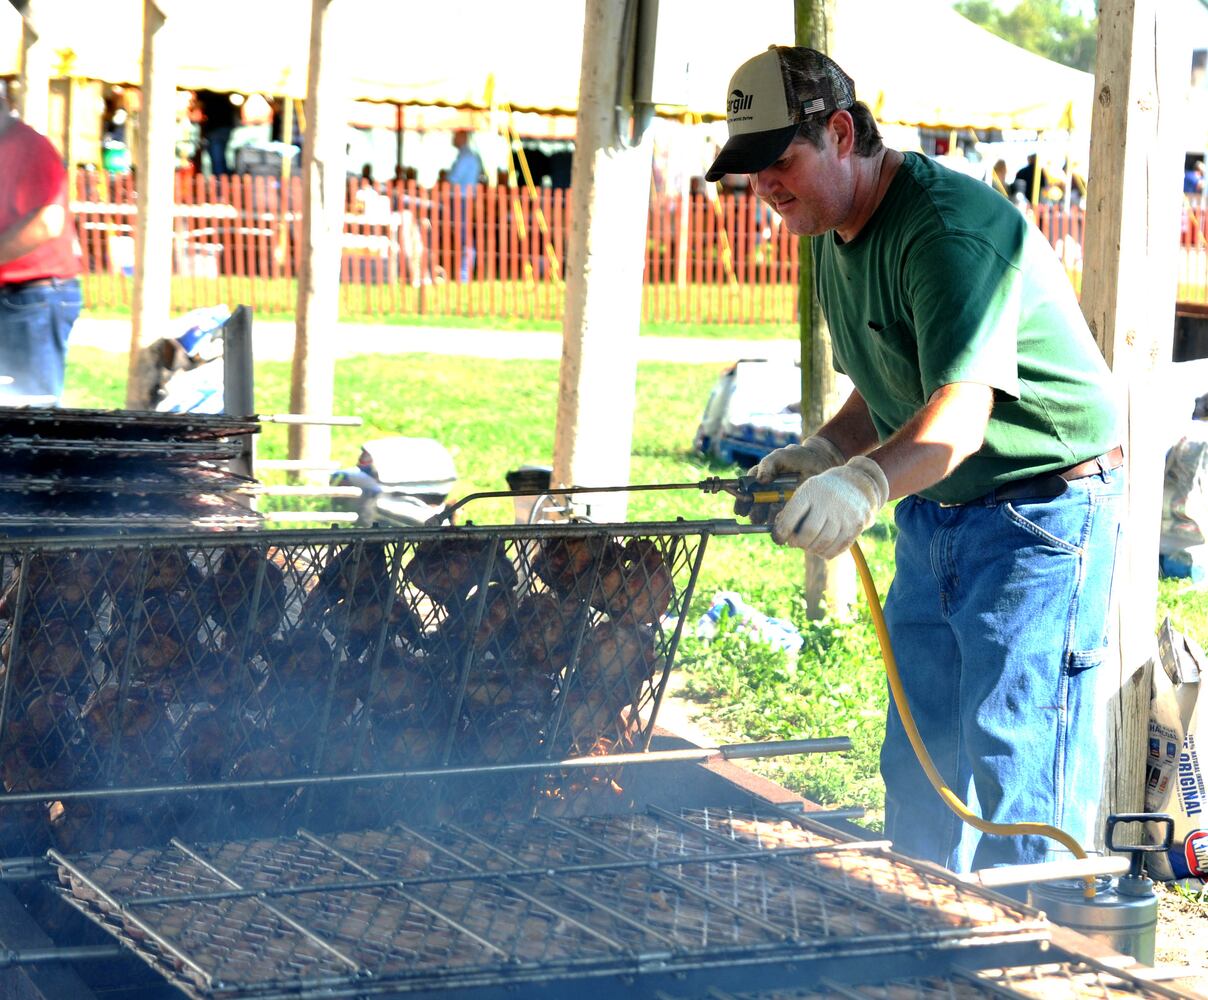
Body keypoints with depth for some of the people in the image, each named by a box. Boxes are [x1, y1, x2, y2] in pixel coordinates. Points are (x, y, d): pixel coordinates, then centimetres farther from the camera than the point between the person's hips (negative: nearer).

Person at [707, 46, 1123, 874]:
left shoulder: (950, 226, -24)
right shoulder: (836, 241, 7)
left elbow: (961, 414, -34)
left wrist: (867, 481, -51)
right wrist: (824, 451, -2)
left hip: (1041, 506, -9)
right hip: (932, 514, 10)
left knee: (1017, 773, -12)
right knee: (917, 764, 12)